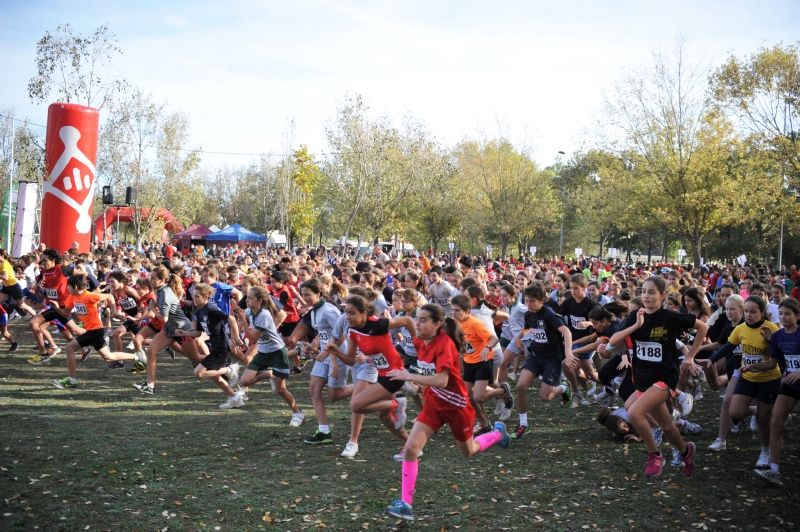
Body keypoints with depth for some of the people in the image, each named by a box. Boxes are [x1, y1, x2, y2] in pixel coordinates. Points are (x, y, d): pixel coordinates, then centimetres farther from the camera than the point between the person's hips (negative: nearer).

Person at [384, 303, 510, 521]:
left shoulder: (445, 344, -28)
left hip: (456, 405, -5)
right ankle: (405, 503, -5)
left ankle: (498, 433, 49)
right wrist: (425, 392, 10)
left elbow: (442, 380, -38)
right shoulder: (419, 341, -6)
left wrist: (409, 377, -42)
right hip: (434, 404, 6)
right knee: (410, 448, -12)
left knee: (469, 451, 19)